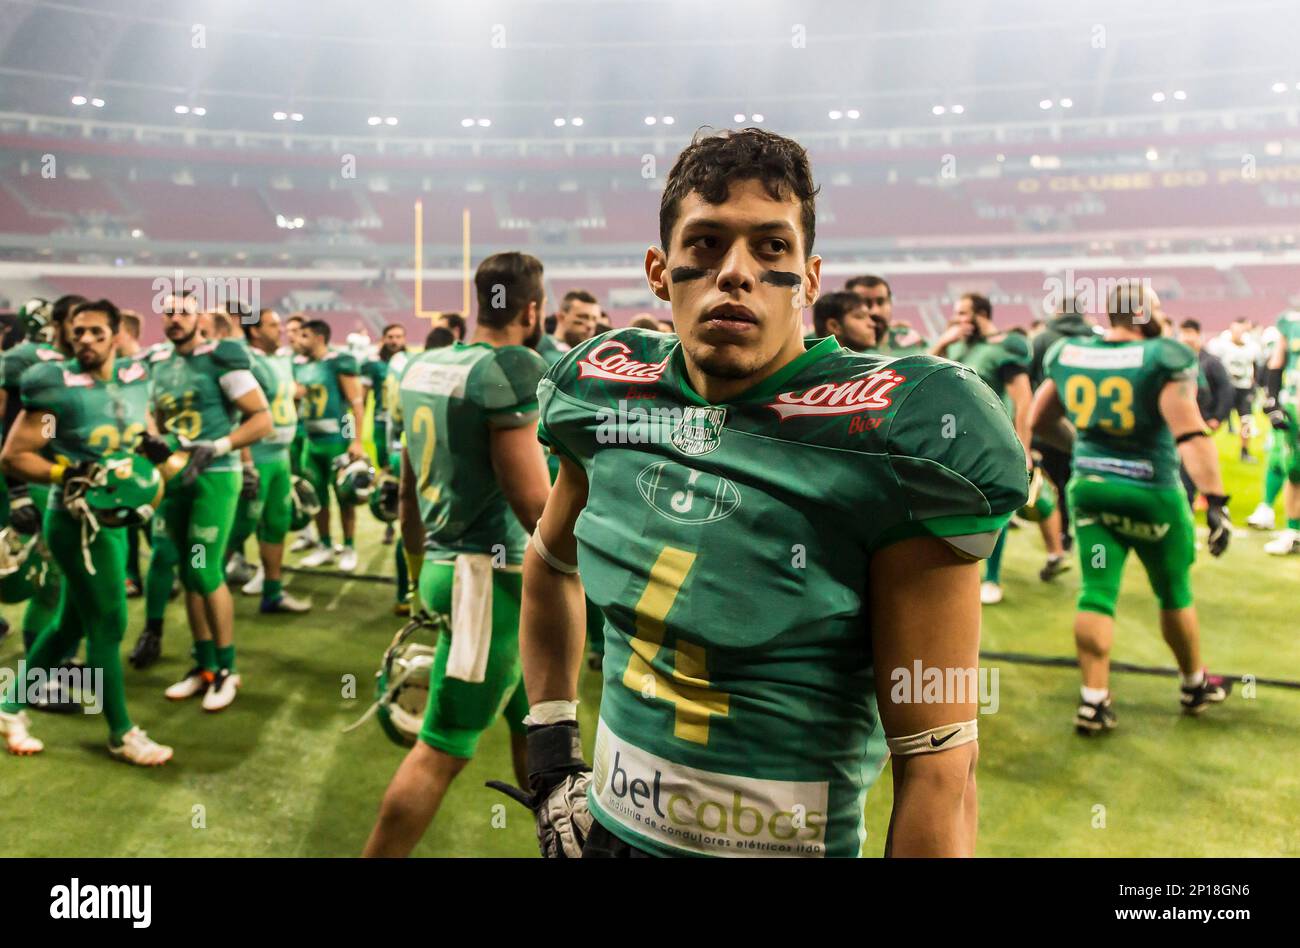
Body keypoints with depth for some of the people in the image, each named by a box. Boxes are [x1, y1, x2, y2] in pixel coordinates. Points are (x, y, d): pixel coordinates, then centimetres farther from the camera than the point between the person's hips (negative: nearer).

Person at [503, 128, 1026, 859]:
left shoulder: (892, 439, -20)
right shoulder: (607, 396, -5)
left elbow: (938, 767, -19)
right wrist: (552, 756, 9)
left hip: (787, 840, -4)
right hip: (607, 828, 5)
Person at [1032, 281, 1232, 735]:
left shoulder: (1067, 353, 1)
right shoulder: (1163, 359, -16)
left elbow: (1039, 420, 12)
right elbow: (1190, 435, -24)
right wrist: (1215, 500, -25)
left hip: (1088, 487, 4)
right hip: (1150, 493, -4)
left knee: (1097, 592, 6)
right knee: (1175, 593, 16)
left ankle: (1094, 700, 3)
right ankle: (1195, 685, 35)